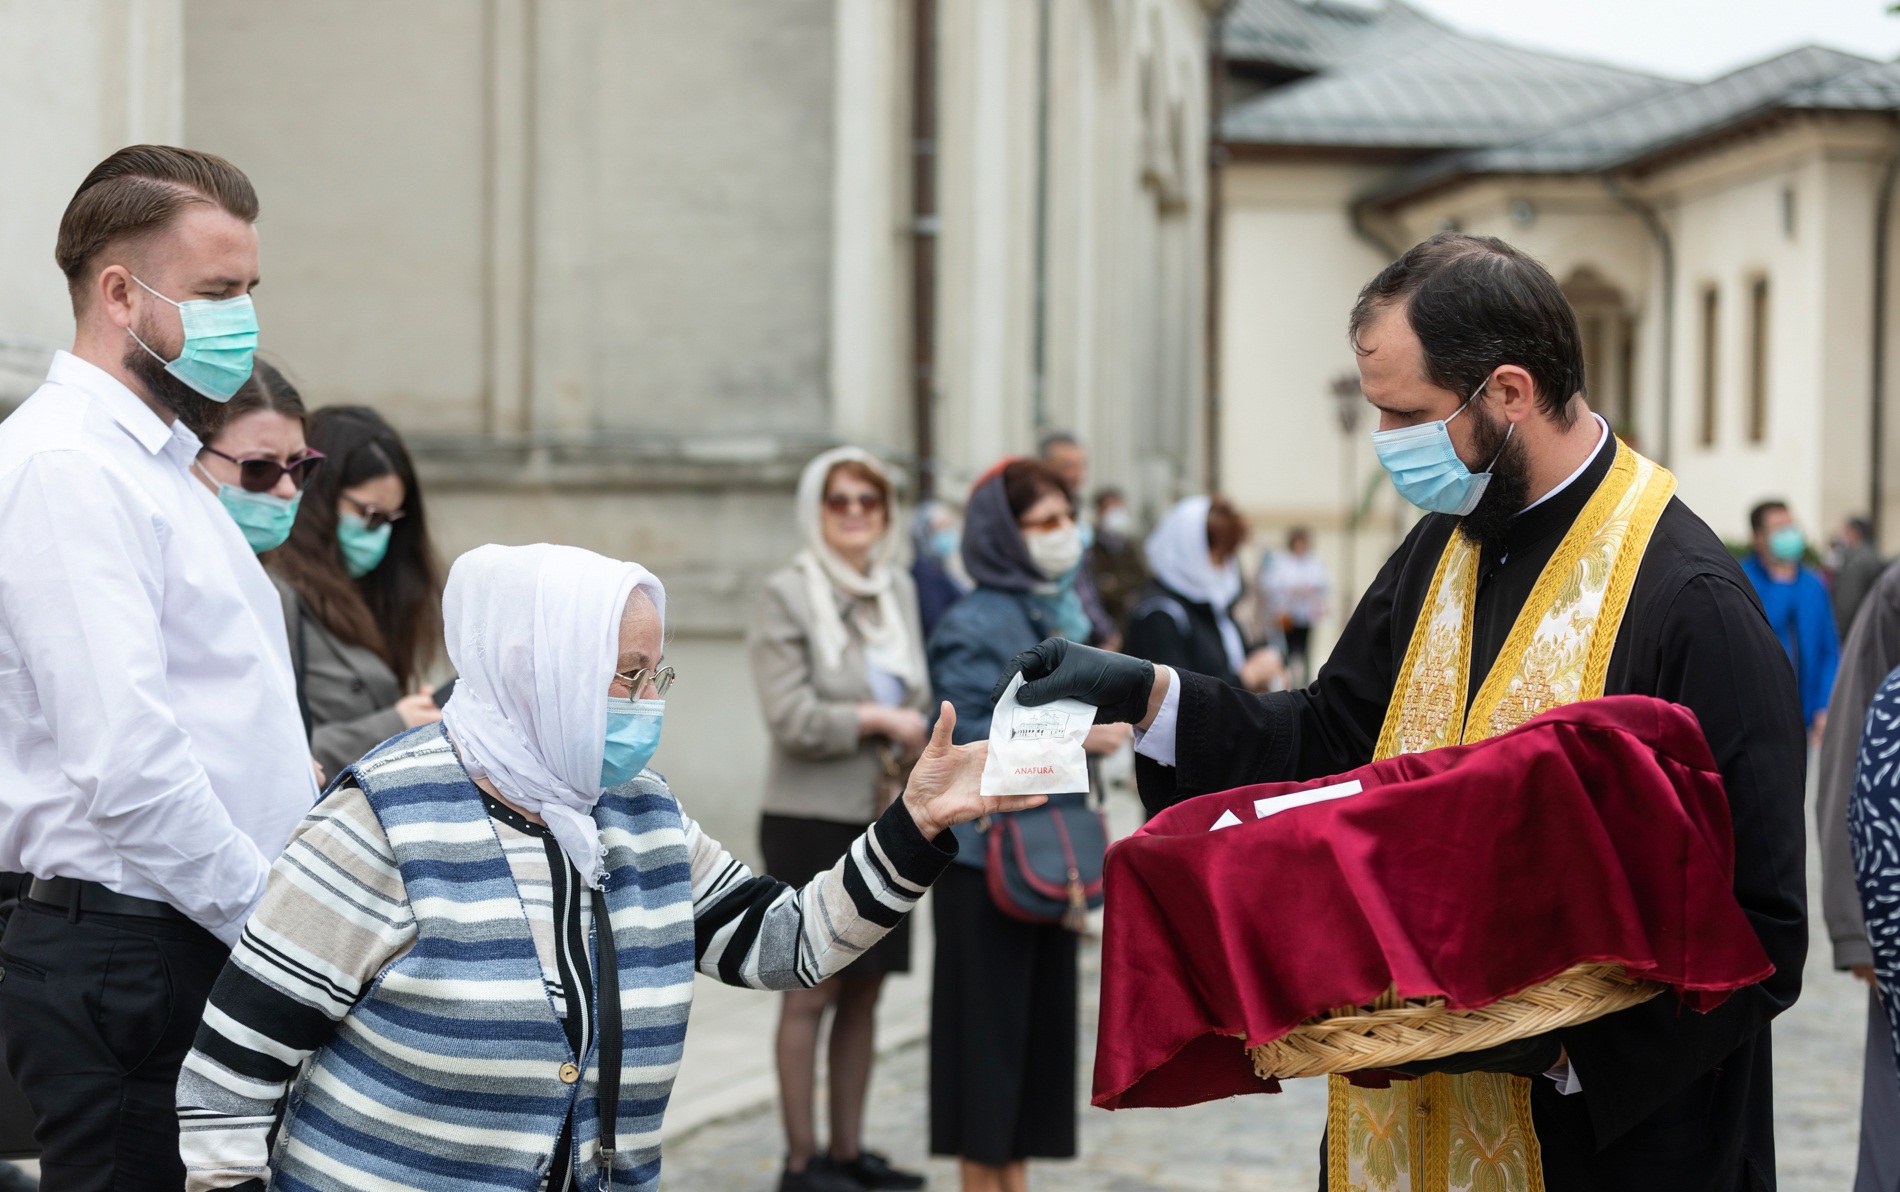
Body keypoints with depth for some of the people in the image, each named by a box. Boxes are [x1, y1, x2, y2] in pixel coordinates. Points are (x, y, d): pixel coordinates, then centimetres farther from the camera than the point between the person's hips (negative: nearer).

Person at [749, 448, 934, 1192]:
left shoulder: (899, 590, 10)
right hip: (813, 822, -6)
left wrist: (917, 753, 1)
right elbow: (790, 717, -15)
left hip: (885, 823, 6)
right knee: (812, 991, -1)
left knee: (865, 990, 10)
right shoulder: (786, 597, -8)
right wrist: (879, 720, -10)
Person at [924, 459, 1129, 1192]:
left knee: (1044, 1012, 10)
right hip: (988, 852, -8)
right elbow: (968, 740, -18)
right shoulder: (973, 627, -12)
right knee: (988, 1015, -1)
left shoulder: (1060, 616, 13)